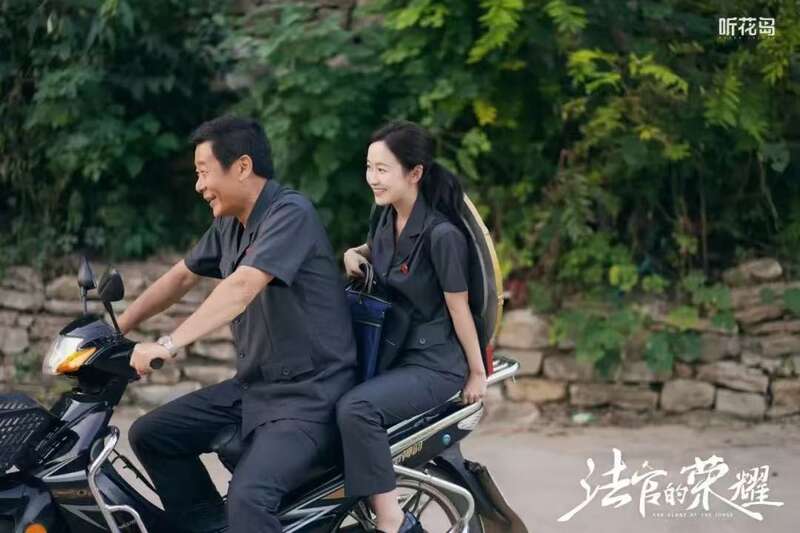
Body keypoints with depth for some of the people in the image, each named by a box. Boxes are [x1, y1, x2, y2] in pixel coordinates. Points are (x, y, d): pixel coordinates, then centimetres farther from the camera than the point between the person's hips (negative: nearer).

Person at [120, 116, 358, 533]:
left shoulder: (290, 213, -18)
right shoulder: (229, 225, 10)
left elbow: (242, 287, -29)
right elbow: (181, 277, 23)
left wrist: (168, 345, -35)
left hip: (310, 393, -10)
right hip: (252, 386, 10)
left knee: (247, 497, -30)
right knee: (149, 435, 6)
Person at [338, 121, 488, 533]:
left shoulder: (441, 234, -20)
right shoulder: (389, 217, 4)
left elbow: (458, 308, -14)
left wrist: (477, 372, -7)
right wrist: (354, 253, 6)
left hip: (434, 363, -9)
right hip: (392, 349, 9)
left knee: (355, 408, -31)